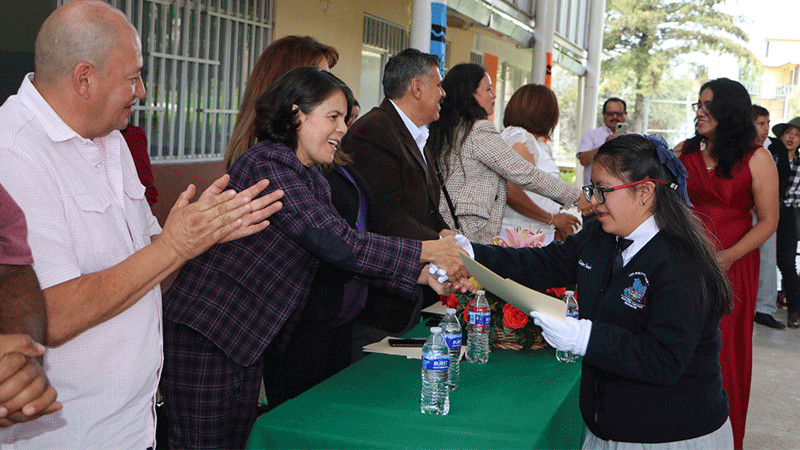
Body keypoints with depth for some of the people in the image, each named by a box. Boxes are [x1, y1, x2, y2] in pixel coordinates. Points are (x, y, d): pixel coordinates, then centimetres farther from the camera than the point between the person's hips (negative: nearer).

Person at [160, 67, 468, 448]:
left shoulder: (312, 181, 12)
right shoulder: (268, 163, -20)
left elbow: (345, 248, 10)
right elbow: (338, 243, -24)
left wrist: (420, 276, -1)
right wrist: (424, 251, -16)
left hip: (246, 338, 9)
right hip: (203, 333, -9)